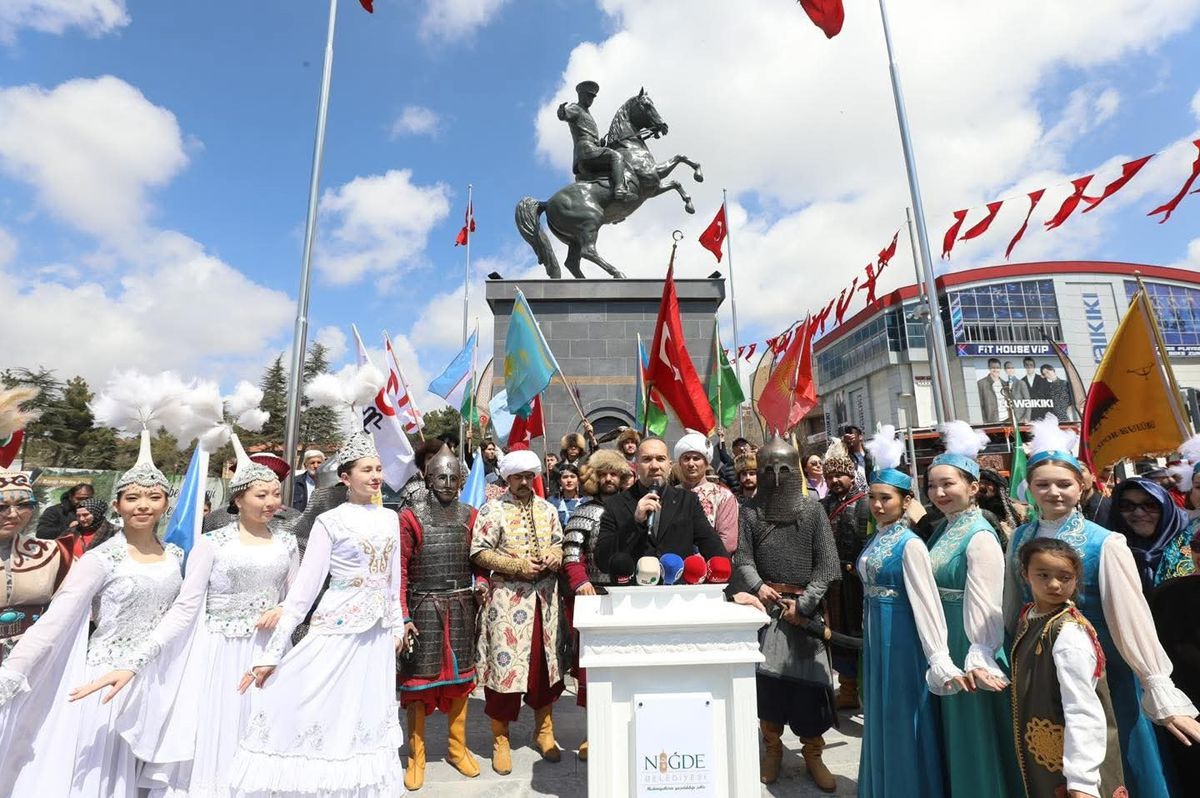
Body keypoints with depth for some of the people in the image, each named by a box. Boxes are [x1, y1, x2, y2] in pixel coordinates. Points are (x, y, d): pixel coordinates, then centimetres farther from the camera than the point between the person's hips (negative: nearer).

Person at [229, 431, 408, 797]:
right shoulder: (330, 522, -10)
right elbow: (303, 588, -10)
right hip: (337, 631, -4)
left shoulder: (390, 518, 4)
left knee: (367, 723, 16)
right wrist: (272, 652, -10)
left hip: (377, 636, 5)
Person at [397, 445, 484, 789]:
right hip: (424, 607, -3)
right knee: (418, 679, 8)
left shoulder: (470, 516, 3)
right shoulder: (411, 517, -9)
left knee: (459, 676, 14)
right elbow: (399, 570, -10)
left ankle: (458, 748, 33)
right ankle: (416, 757, 26)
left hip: (461, 607, 4)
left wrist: (480, 583, -6)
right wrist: (402, 616, -14)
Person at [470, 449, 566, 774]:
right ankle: (500, 739, 22)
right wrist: (518, 566, -18)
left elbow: (559, 543, 16)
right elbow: (480, 553, -10)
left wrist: (555, 556, -7)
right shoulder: (493, 510, -6)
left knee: (545, 661, 13)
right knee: (505, 661, 2)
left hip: (544, 595, 5)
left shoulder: (547, 509, 9)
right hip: (508, 597, -4)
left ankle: (544, 731, 32)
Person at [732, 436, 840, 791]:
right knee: (766, 676, 3)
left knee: (809, 680, 3)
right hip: (764, 606, 1)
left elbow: (827, 563, -2)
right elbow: (742, 559, -1)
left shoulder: (812, 509, 1)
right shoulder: (750, 511, 2)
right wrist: (757, 586, -20)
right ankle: (772, 747, 24)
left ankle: (813, 753, 22)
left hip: (805, 606, 0)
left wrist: (803, 603, -10)